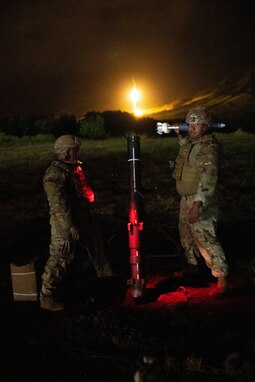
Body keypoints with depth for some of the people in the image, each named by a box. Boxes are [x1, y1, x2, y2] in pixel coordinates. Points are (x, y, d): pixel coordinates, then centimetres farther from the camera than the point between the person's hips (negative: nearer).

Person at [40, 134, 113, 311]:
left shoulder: (75, 167, 8)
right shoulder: (55, 174, -21)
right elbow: (59, 204, -25)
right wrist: (71, 226, -25)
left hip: (83, 218, 10)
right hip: (66, 224, -10)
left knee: (96, 245, 25)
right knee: (60, 259, -4)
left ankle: (107, 276, 48)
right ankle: (47, 297, 11)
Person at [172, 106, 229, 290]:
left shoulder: (209, 147, -21)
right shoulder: (193, 142, 9)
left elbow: (208, 179, -30)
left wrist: (197, 205, -36)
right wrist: (180, 136, 23)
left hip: (200, 201, -10)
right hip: (186, 198, 10)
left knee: (205, 238, -11)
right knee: (186, 234, 22)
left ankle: (222, 276, -1)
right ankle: (192, 265, 42)